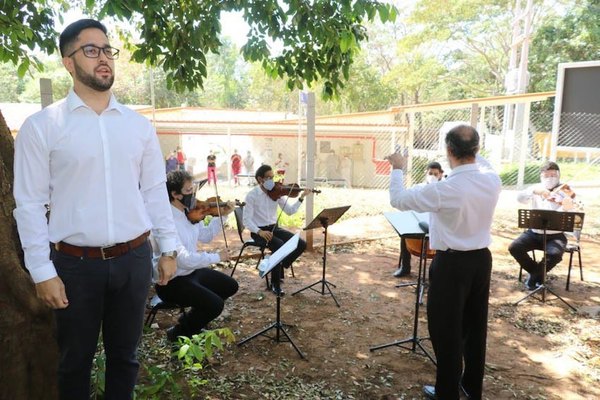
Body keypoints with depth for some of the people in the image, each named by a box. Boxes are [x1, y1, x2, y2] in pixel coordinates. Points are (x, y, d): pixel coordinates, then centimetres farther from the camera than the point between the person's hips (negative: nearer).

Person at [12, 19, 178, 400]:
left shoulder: (140, 125, 5)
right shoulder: (40, 126, -5)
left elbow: (155, 191, 6)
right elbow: (30, 204, -5)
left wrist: (168, 248, 5)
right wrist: (42, 271, -8)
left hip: (134, 259, 3)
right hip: (75, 263, -2)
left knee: (125, 356, 19)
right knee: (76, 360, 17)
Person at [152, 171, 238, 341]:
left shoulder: (189, 212, 0)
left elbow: (206, 236, 15)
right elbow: (184, 259, -35)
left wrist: (222, 216, 3)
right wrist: (217, 257, -25)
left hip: (192, 271, 9)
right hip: (171, 281, -9)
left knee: (231, 286, 14)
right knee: (215, 305, -23)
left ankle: (192, 318, 24)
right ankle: (178, 333, 2)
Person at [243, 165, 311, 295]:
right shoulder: (252, 195, -11)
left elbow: (290, 211, 1)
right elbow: (246, 220, -15)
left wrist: (301, 198, -12)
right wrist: (259, 231, -31)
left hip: (274, 228, 6)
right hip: (259, 231, -5)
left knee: (301, 244, -12)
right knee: (281, 247, -32)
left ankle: (278, 268, 9)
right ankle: (275, 283, -13)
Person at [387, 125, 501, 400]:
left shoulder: (444, 189, -25)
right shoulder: (492, 180, -6)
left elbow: (398, 199, -12)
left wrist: (397, 169, 3)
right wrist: (473, 152, 33)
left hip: (451, 264, -7)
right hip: (481, 259, 7)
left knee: (447, 330, 9)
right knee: (475, 326, 20)